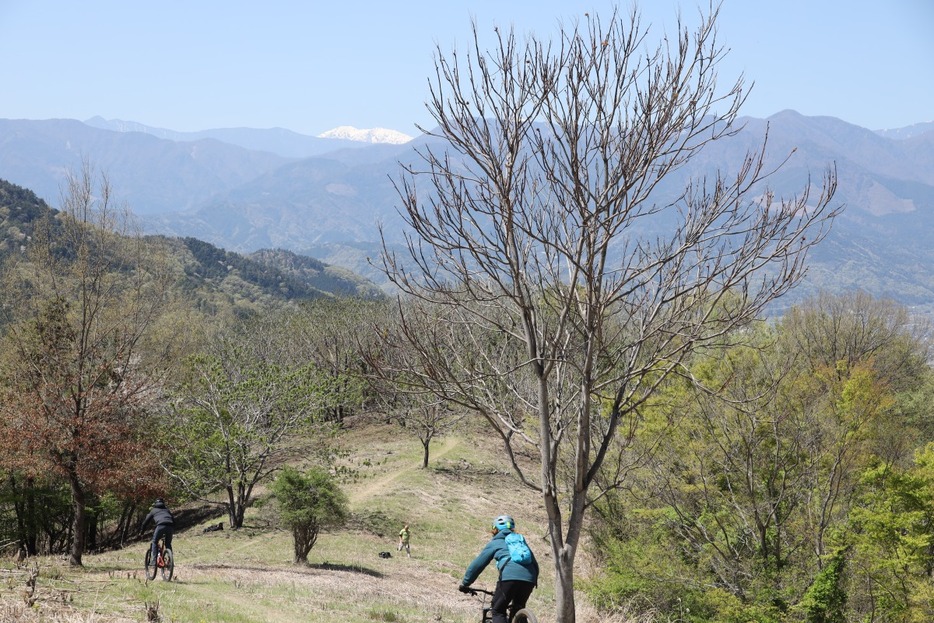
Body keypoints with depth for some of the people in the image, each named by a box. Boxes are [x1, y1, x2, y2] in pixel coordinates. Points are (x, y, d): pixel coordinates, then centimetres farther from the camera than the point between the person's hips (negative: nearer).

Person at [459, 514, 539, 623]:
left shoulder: (495, 543, 21)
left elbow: (477, 564, 21)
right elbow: (535, 565, 33)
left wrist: (464, 584, 30)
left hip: (509, 577, -4)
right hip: (529, 579, 4)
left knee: (498, 611, 9)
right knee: (518, 611, 21)